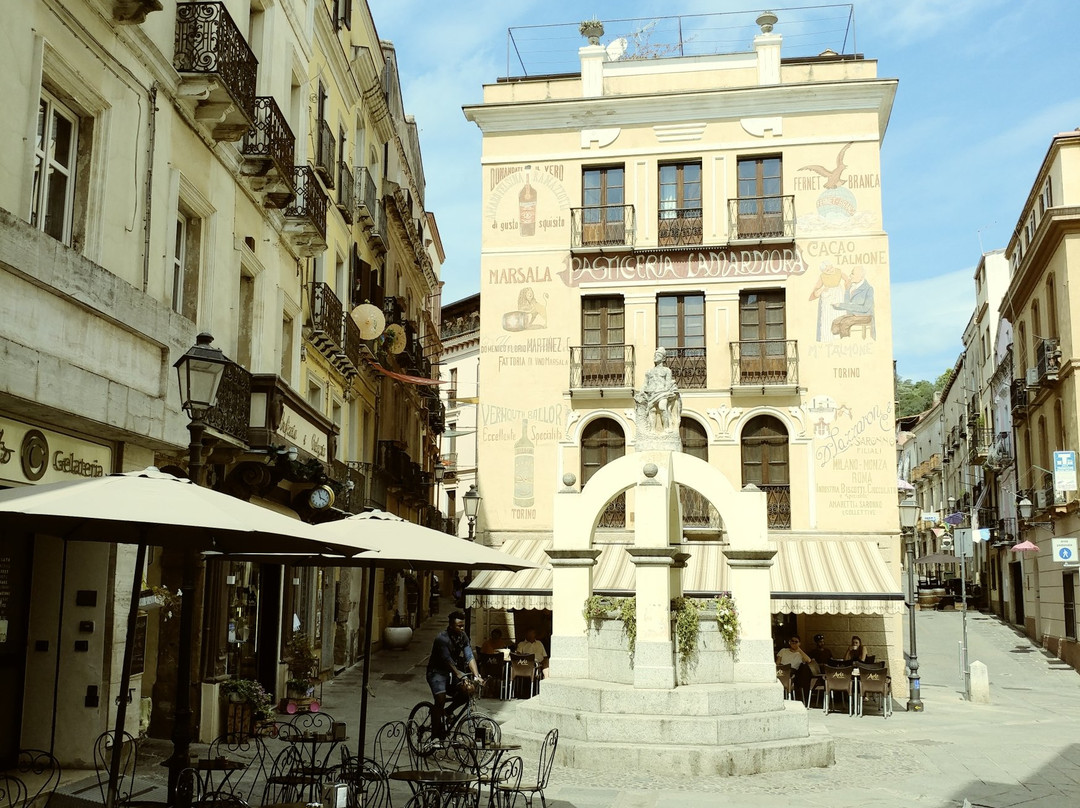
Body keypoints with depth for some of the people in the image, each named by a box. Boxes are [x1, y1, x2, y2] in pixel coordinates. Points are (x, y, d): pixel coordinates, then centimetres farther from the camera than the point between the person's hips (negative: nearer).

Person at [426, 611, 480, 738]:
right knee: (440, 700, -26)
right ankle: (435, 733, -14)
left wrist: (476, 676, -26)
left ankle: (447, 711, 9)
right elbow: (448, 661, -34)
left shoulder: (463, 637, -5)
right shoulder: (442, 639, -25)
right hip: (437, 671, -7)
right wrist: (460, 676, -45)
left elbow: (470, 657, -12)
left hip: (452, 671, 7)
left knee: (469, 689, -13)